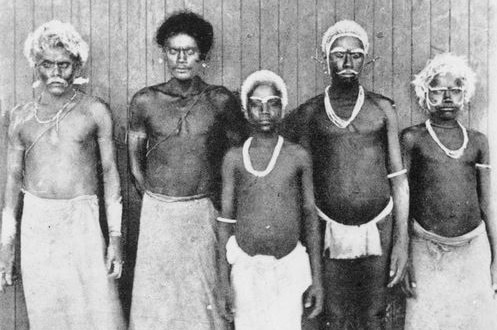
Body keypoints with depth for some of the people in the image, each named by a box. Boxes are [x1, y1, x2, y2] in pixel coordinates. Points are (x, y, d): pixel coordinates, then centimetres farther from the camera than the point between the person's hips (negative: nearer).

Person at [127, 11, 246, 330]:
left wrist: (213, 196, 6)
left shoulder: (221, 100, -3)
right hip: (157, 211, 1)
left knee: (204, 294, 7)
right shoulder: (145, 101, -1)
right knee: (156, 295, 9)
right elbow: (135, 158, 9)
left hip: (204, 211, -1)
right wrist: (154, 196, 9)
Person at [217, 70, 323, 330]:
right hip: (246, 267, 0)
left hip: (289, 268, 0)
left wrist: (316, 278, 5)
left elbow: (310, 217, 5)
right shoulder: (234, 159, 1)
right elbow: (226, 220, 4)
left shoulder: (298, 157, 2)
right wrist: (223, 279, 2)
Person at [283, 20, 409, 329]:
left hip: (378, 228, 1)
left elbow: (398, 177, 4)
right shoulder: (309, 113, 3)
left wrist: (402, 239, 0)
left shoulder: (383, 109, 4)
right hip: (331, 231, 0)